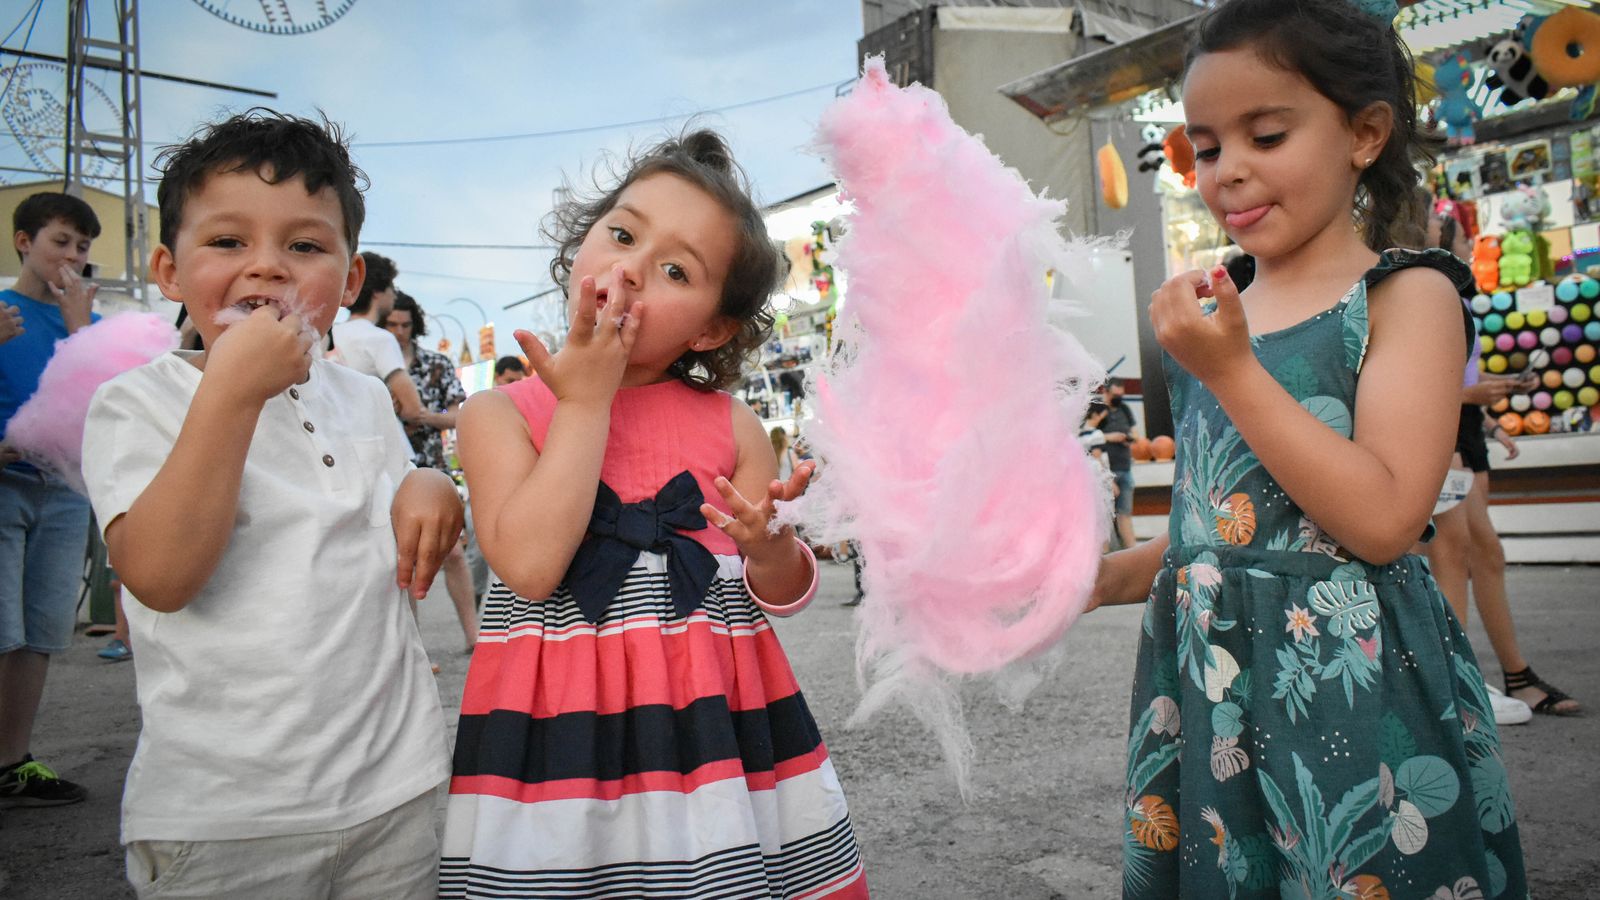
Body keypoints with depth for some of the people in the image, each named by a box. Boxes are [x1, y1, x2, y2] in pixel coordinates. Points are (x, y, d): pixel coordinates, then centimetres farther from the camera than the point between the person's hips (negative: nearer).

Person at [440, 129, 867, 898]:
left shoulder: (730, 425, 3)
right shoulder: (501, 413, -2)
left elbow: (786, 596, 7)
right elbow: (530, 566, -18)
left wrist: (771, 550, -17)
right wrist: (586, 401, -14)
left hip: (711, 716, 2)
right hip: (561, 722, -1)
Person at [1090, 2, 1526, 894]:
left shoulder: (1406, 295, -5)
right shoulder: (1220, 319, 9)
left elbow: (1381, 521, -17)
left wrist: (1233, 372, -18)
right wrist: (1105, 576, 1)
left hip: (1349, 691, -5)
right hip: (1209, 682, 5)